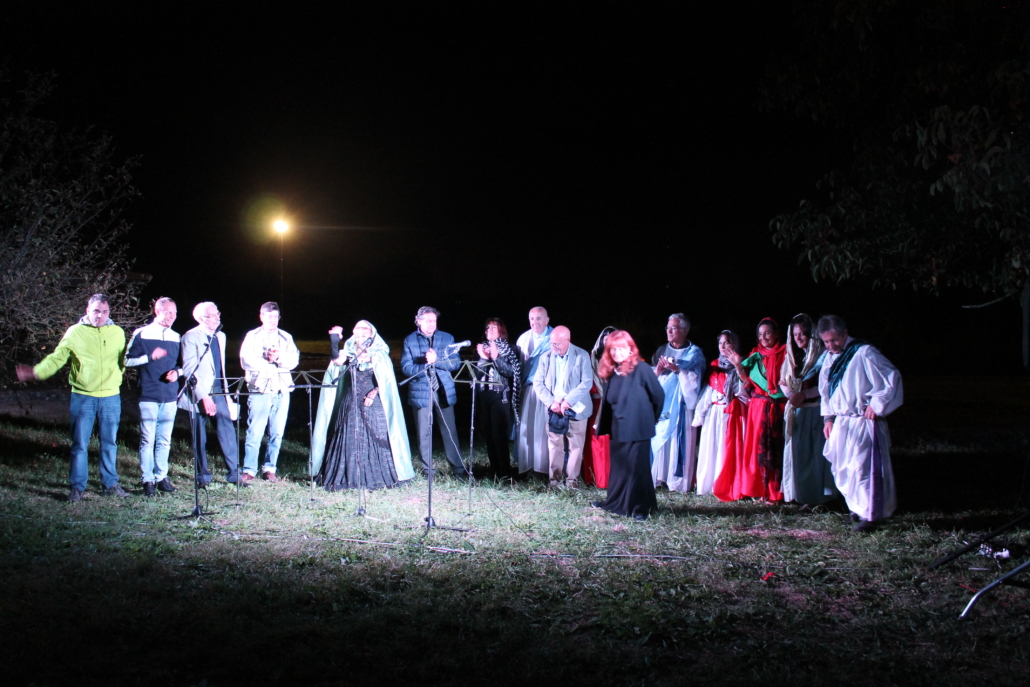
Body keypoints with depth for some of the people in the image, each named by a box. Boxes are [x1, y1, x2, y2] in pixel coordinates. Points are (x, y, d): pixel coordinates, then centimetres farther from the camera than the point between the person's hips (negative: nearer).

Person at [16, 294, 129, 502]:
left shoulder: (117, 333, 4)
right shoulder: (75, 332, -2)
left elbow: (123, 360, 15)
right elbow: (57, 358, -4)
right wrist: (36, 372, -16)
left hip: (111, 397, 2)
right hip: (83, 397, -2)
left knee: (109, 443, 10)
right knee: (80, 444, 1)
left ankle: (111, 484, 20)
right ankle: (77, 487, 10)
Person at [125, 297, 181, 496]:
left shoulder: (176, 337, 13)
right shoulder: (141, 334, 0)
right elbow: (127, 360, -2)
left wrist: (176, 372, -2)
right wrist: (150, 357, -14)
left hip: (169, 396, 4)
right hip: (148, 395, -4)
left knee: (164, 440, 8)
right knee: (148, 439, -4)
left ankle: (161, 477, 17)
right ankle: (148, 480, 1)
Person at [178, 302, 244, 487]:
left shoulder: (220, 336, 14)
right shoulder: (191, 337, -8)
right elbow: (189, 370, -14)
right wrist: (203, 396, -20)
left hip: (218, 393, 6)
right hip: (199, 395, -5)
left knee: (227, 431, 1)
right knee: (200, 437, 3)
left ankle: (233, 473, 7)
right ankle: (203, 477, 12)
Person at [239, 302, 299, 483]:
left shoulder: (286, 338, 15)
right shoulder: (252, 337, 7)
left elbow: (294, 360, 3)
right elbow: (246, 361, -6)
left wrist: (279, 357, -14)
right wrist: (268, 361, -9)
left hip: (282, 391, 3)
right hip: (259, 390, -3)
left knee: (277, 433, 3)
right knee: (255, 432, -6)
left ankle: (269, 469, 11)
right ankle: (249, 470, 0)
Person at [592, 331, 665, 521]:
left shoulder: (641, 369, -12)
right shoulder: (612, 371, 7)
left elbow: (658, 395, -7)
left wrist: (650, 418, 3)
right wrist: (602, 424, 8)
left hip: (636, 429, -6)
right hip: (617, 428, 6)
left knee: (637, 467, 0)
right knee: (618, 466, 15)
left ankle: (641, 508, 8)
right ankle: (615, 502, 26)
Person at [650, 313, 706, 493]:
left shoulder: (694, 353, 3)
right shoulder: (661, 351, 15)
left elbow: (694, 380, -7)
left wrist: (677, 369, -18)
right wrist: (658, 370, -7)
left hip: (681, 406, -4)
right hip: (660, 403, 4)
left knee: (678, 443, -7)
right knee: (657, 441, -1)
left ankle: (678, 481, -3)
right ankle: (655, 477, 4)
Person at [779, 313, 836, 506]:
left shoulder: (821, 355, -5)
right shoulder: (792, 356, 15)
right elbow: (782, 382, 12)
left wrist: (804, 395, -19)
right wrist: (791, 394, -8)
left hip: (815, 411, -6)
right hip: (795, 411, 6)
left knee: (815, 452, -6)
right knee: (796, 452, 5)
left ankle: (817, 496, -3)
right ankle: (799, 494, 11)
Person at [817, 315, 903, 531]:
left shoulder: (863, 353, -14)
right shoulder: (829, 358, 9)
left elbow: (892, 378, -16)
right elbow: (825, 390, 20)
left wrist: (877, 406, -14)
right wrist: (829, 417, 14)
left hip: (863, 422, -8)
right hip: (841, 423, 8)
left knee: (862, 467, -8)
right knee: (841, 467, 11)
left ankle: (869, 514, 0)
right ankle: (857, 507, 24)